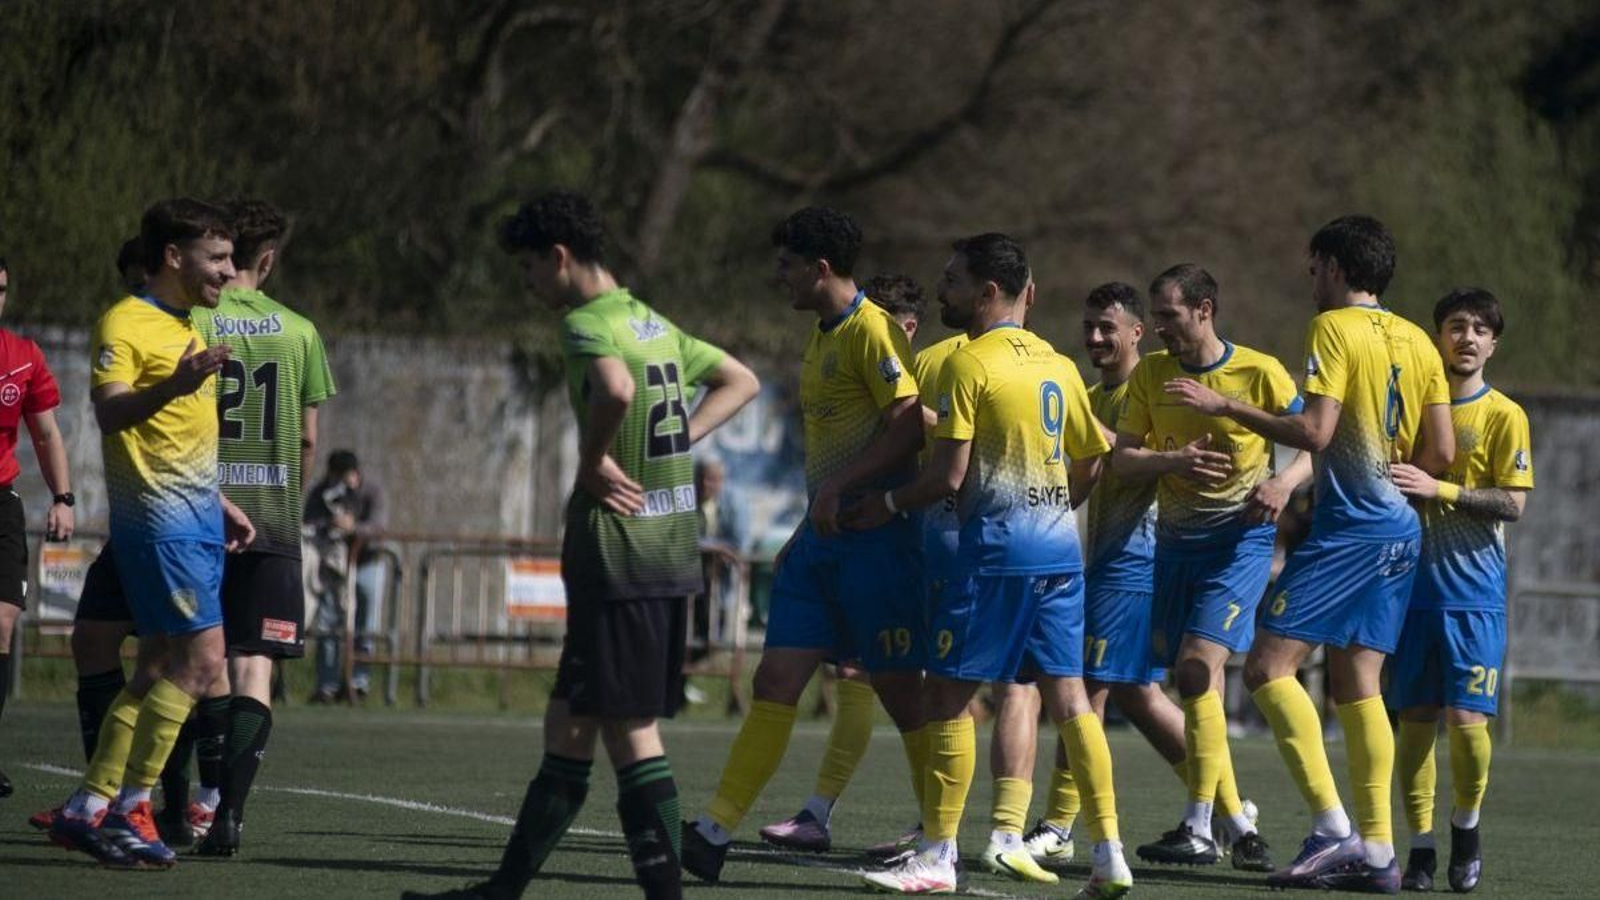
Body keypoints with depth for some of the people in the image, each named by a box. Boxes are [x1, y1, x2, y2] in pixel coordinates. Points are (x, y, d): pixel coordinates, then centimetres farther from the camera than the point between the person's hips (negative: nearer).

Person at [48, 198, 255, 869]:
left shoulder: (188, 330, 19)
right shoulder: (126, 324, -10)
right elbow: (109, 411, -25)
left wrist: (219, 504, 30)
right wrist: (172, 386, -41)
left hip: (196, 517, 10)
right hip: (157, 516, -9)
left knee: (159, 667, 9)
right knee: (202, 657, -14)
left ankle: (86, 810, 12)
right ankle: (126, 809, -10)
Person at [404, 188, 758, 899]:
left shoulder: (586, 323, -12)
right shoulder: (653, 322, 15)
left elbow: (616, 390, -35)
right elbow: (740, 381, 25)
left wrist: (593, 460, -17)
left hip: (619, 551, -9)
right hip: (672, 550, 9)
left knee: (630, 729, -5)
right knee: (569, 722, 12)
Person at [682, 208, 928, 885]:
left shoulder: (871, 332, -12)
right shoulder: (821, 338, 17)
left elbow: (909, 428, -20)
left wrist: (839, 491, -22)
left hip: (875, 540, -9)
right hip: (824, 542, 9)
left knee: (899, 691, -2)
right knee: (776, 681, 3)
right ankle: (715, 833, -1)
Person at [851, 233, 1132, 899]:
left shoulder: (969, 363, -10)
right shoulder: (1056, 364, 13)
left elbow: (948, 476, -13)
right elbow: (1090, 463, 19)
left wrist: (887, 505, 1)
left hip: (997, 544, -7)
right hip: (1060, 545, 7)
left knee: (948, 694, 0)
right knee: (1068, 697, 7)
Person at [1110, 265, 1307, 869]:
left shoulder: (1259, 373, -7)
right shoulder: (1149, 375, 5)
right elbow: (1122, 459, 1)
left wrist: (1284, 482, -21)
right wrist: (1174, 461, -18)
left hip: (1240, 539, -5)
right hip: (1175, 541, 5)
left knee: (1198, 666, -18)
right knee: (1194, 682, 5)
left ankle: (1199, 830, -18)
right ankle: (1235, 821, 16)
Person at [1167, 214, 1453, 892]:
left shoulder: (1333, 328, -8)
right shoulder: (1416, 342, 13)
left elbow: (1314, 432, -17)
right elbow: (1441, 453, 11)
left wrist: (1226, 407, -11)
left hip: (1347, 525, -8)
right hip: (1401, 526, 8)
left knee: (1269, 665, -8)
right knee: (1358, 684, 9)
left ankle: (1332, 828, -18)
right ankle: (1376, 849, 3)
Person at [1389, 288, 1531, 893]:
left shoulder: (1503, 416, -1)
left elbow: (1513, 503, -9)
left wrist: (1437, 489, -18)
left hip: (1474, 591, -3)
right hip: (1414, 584, 3)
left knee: (1466, 718, -9)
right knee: (1416, 719, 1)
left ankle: (1466, 826, 14)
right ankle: (1421, 848, 8)